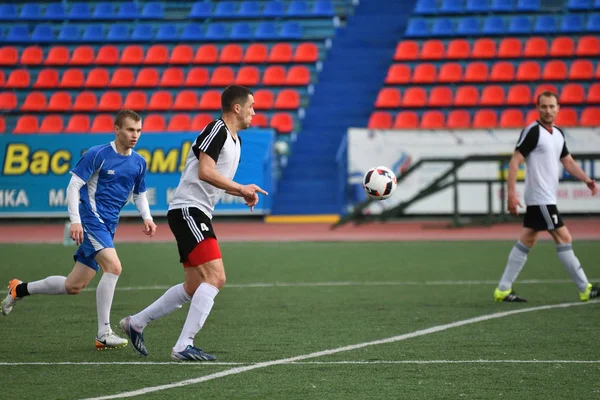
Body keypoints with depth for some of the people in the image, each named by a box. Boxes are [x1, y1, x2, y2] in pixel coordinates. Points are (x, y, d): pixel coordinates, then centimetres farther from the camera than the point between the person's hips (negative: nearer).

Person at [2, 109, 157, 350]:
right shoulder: (98, 154, -10)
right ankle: (104, 334, -21)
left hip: (108, 227, 7)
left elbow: (139, 194, 22)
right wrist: (75, 220, -18)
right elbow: (73, 186, -8)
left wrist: (146, 217, 3)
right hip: (90, 220, -7)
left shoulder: (138, 163, 8)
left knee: (73, 286, 8)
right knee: (113, 267, -26)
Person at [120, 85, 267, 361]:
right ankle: (184, 346, -20)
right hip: (187, 210, -11)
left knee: (194, 288, 14)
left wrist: (242, 193, 10)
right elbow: (205, 172, -23)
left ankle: (135, 323, 27)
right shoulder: (217, 130, -12)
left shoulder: (235, 140, 19)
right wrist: (241, 188, -20)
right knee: (215, 277, -20)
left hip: (198, 214, 11)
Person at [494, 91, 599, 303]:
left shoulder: (558, 133, 12)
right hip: (540, 198, -9)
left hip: (547, 198, 9)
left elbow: (568, 161, 19)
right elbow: (515, 161, -15)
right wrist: (512, 193, -21)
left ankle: (503, 289, 12)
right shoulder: (533, 131, -13)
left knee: (526, 242, 9)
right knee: (564, 238, -7)